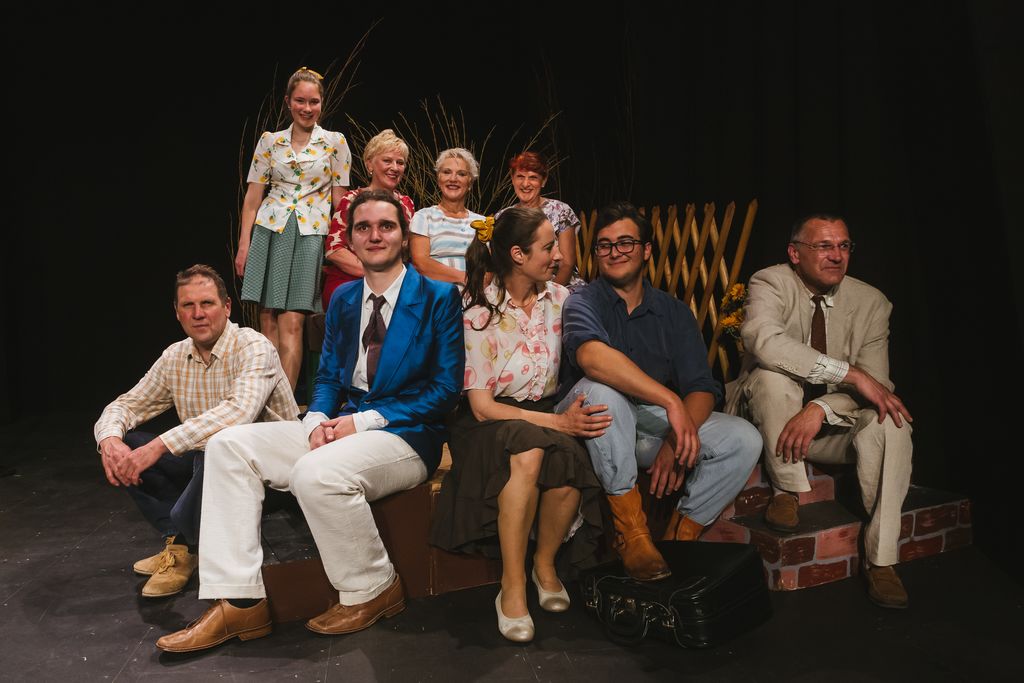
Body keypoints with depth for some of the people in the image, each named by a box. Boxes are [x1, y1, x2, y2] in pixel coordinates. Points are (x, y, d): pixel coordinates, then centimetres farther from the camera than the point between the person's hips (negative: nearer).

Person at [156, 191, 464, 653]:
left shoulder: (438, 297, -5)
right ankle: (239, 604, -10)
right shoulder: (343, 299, 15)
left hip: (407, 437, -7)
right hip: (342, 427, 7)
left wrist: (363, 421, -17)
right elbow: (327, 376, 17)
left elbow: (446, 389, -10)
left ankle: (373, 590, -8)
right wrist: (319, 421, -7)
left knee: (316, 472, -35)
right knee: (228, 446, -9)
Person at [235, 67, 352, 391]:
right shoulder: (269, 141, 9)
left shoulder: (335, 142, 4)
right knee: (268, 320, 2)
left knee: (291, 322, -9)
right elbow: (252, 196, 9)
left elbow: (339, 199, 4)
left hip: (310, 235, -2)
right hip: (269, 230, 2)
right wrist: (243, 244, 3)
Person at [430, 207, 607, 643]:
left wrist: (575, 412, -16)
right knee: (530, 446, -37)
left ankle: (545, 564, -5)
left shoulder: (560, 299, 2)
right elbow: (481, 406, -13)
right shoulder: (479, 310, -10)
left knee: (570, 457, -32)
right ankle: (512, 587, -24)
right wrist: (558, 421, -21)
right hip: (489, 424, -3)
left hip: (549, 414, 3)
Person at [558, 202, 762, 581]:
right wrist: (670, 400, -37)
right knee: (601, 388, -35)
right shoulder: (583, 303, -6)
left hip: (659, 423, 4)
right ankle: (630, 531, -24)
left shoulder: (674, 312, 8)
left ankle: (680, 537, -3)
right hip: (603, 424, -3)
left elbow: (701, 388, -3)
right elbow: (592, 357, -30)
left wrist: (678, 439, -24)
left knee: (744, 439, -16)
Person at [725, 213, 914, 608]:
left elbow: (875, 384, -10)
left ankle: (880, 561, -21)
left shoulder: (871, 303, -2)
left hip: (834, 426, 3)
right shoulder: (771, 284, -11)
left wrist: (821, 408, -30)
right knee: (774, 374, -32)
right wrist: (850, 374, -35)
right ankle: (786, 491, -14)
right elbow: (763, 340, -34)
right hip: (768, 420, -2)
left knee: (892, 423, -26)